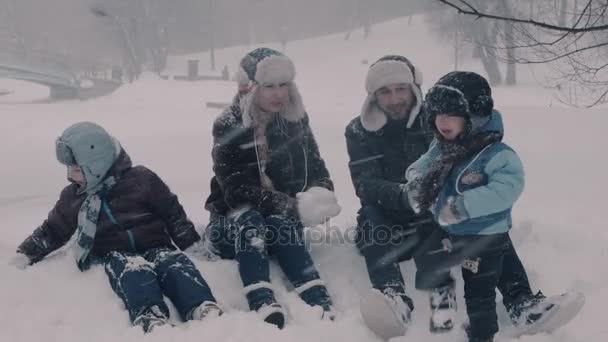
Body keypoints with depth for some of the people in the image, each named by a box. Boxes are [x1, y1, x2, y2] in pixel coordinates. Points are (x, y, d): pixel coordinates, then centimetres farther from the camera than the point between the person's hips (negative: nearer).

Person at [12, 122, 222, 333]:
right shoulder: (73, 196, 14)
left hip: (155, 248, 0)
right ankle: (151, 320, -67)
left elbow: (173, 214, 8)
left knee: (176, 264, -36)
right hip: (113, 255, 0)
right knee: (133, 269, -37)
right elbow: (53, 231, 27)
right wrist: (25, 254, 19)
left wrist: (193, 246, 7)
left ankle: (205, 310, -62)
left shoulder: (141, 179, 4)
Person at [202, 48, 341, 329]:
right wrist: (294, 206, -32)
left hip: (281, 223, 2)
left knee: (280, 223, -32)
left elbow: (317, 173, -3)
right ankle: (263, 305, -54)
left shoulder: (296, 121, -1)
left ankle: (322, 305, -49)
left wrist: (320, 195, -28)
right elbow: (238, 191, -21)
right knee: (249, 220, -34)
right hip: (234, 227, -2)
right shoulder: (228, 127, -12)